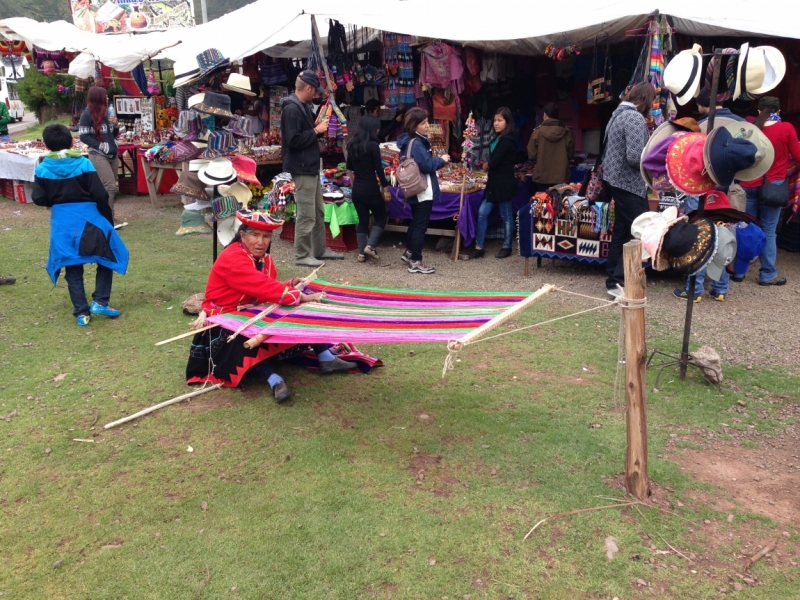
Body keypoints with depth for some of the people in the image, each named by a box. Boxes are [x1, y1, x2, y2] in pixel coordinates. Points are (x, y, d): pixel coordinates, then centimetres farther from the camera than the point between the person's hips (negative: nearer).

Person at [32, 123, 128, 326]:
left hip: (62, 223, 2)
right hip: (88, 219, -2)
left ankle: (81, 312, 7)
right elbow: (100, 196, -10)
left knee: (72, 269, 10)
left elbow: (39, 199, -2)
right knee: (108, 258, 15)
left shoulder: (42, 169, -3)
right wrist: (108, 220, 2)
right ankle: (100, 302, 5)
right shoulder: (83, 164, -9)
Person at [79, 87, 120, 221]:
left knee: (110, 187, 8)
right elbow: (84, 136, -11)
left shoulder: (106, 112, 14)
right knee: (110, 187, -15)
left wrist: (115, 125, 1)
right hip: (98, 156, -7)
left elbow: (114, 135, 20)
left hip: (112, 155, 7)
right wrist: (100, 146, -17)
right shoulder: (87, 114, -8)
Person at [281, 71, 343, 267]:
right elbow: (293, 140, -25)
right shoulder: (291, 109, -18)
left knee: (319, 212, 17)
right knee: (306, 215, -5)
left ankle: (320, 250, 27)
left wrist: (318, 128, 4)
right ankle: (302, 255, 3)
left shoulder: (303, 107, 15)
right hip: (302, 169, -11)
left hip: (311, 167, 11)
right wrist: (316, 131, -17)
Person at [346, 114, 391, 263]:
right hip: (370, 189, -6)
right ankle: (370, 246, -4)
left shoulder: (352, 144, 5)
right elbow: (379, 168, -13)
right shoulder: (373, 145, -14)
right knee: (381, 218, 11)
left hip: (356, 188, 6)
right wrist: (385, 187, -6)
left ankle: (361, 253, 10)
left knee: (362, 220, 13)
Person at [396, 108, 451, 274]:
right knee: (421, 225, -4)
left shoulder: (409, 141, 11)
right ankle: (415, 262, 2)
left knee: (416, 222, 23)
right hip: (422, 191, -10)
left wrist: (437, 160, 9)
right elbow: (427, 165, -25)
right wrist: (441, 160, -9)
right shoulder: (416, 144, -21)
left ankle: (408, 252, 35)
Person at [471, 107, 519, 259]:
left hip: (504, 183, -9)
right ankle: (479, 247, 10)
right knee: (482, 212, 5)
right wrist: (489, 164, -6)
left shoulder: (507, 140, -17)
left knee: (506, 216, 5)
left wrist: (486, 165, -1)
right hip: (495, 182, 9)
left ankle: (506, 247, 18)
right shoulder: (500, 138, 12)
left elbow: (494, 162, -20)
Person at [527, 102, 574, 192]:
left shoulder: (538, 131, -8)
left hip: (542, 177, -1)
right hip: (561, 177, 1)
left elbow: (532, 155, -2)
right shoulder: (567, 132, -3)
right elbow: (570, 154, 8)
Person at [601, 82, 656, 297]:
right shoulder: (635, 118, -18)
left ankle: (613, 279, 21)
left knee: (621, 231, 15)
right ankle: (619, 282, -2)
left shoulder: (619, 113, 12)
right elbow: (634, 157, -26)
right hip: (630, 183, -10)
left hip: (617, 180, 10)